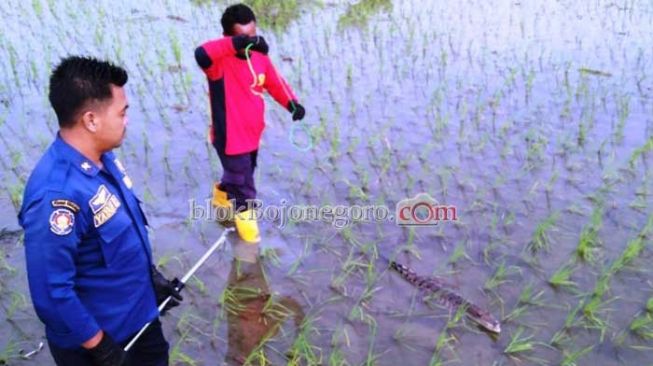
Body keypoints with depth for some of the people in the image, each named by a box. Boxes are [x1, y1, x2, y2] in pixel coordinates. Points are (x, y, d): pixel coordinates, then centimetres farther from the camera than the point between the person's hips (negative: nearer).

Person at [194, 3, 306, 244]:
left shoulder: (259, 56, -5)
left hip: (252, 134, 7)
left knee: (244, 173, 31)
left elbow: (275, 83, 6)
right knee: (243, 183, 8)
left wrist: (292, 104, -11)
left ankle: (223, 194, 62)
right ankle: (243, 211, 39)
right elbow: (201, 54, -48)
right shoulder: (220, 61, -25)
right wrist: (236, 44, -56)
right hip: (230, 138, -7)